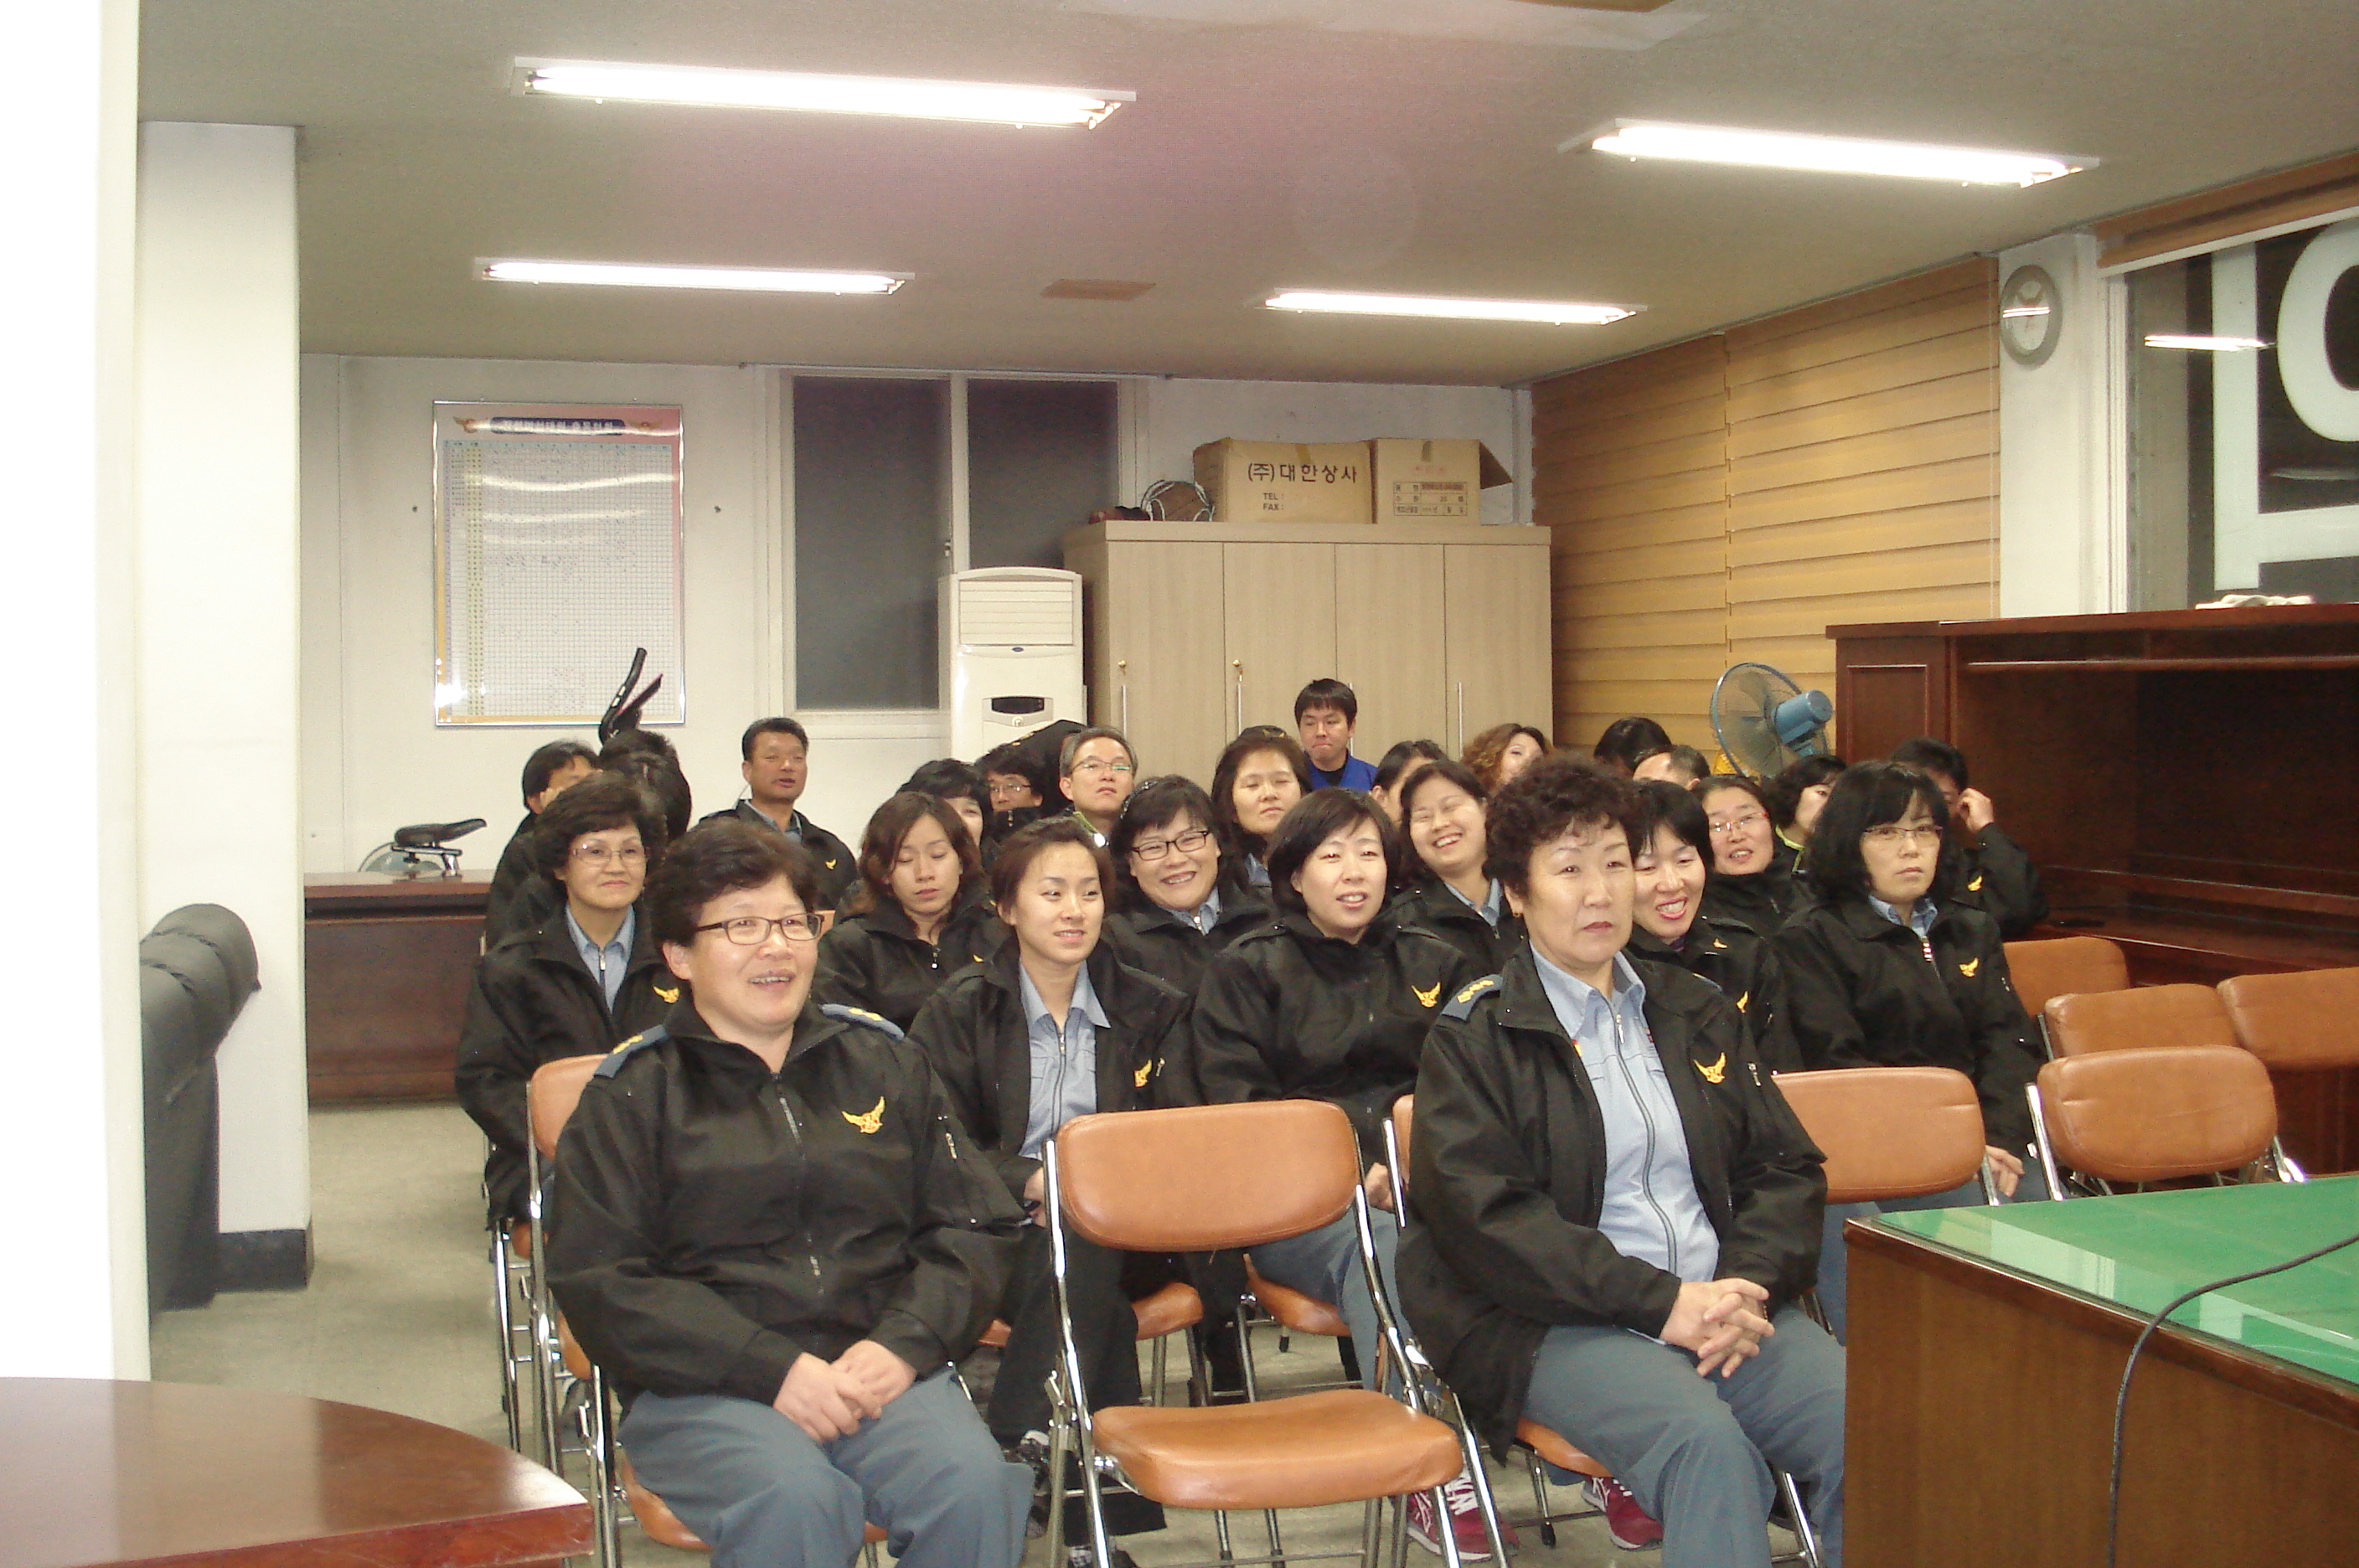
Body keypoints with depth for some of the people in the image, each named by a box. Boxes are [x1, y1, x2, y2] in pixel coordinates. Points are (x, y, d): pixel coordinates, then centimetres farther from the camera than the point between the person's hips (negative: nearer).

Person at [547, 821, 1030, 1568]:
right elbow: (599, 1282, -3)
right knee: (794, 1500, -34)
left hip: (883, 1369, 3)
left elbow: (977, 1228, 13)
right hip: (701, 1388, -2)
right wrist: (773, 1369, -14)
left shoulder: (885, 1060, 17)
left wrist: (903, 1344, -7)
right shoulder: (631, 1094, 8)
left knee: (973, 1485, -28)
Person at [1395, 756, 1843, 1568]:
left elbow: (1787, 1168, 17)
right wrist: (1659, 1302, -15)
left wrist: (1747, 1286, -4)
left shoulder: (1697, 1012, 20)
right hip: (1562, 1323, -5)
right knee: (1707, 1443, -34)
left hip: (1725, 1303, 5)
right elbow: (1485, 1213, -9)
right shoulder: (1475, 1034, 3)